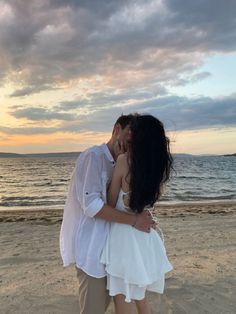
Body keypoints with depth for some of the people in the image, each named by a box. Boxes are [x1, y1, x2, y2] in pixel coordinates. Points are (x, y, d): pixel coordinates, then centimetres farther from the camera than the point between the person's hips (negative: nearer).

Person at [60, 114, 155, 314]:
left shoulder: (118, 163, 12)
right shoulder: (94, 156, -17)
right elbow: (91, 206, -24)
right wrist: (134, 220, -22)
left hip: (103, 241, 9)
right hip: (89, 244, -9)